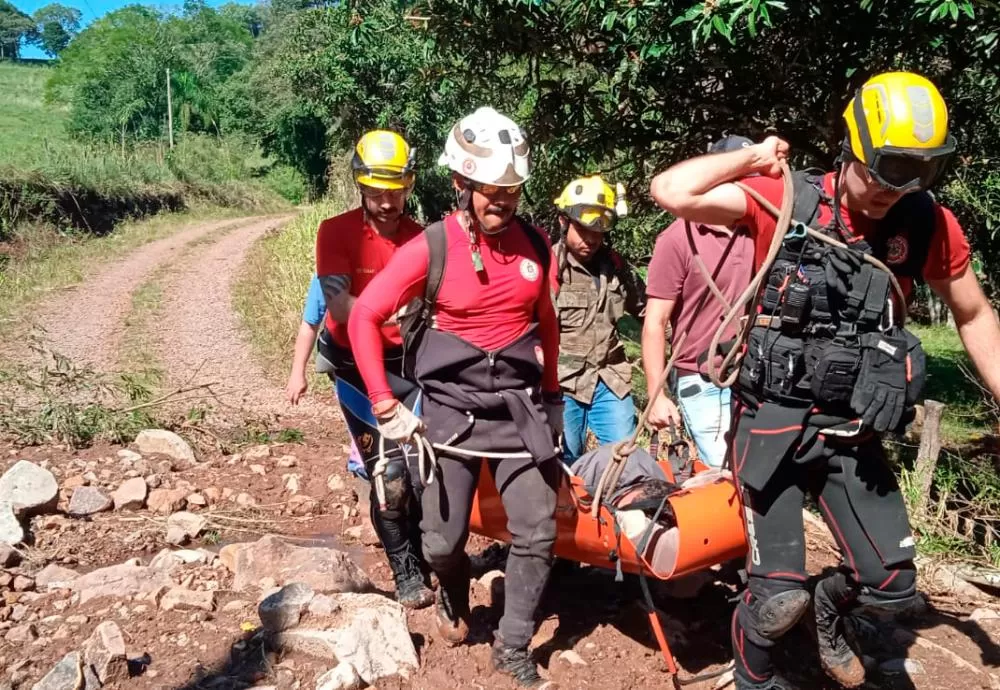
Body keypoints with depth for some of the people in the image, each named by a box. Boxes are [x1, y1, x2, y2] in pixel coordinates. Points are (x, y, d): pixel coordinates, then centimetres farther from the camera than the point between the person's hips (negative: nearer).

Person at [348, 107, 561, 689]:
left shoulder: (534, 245, 2)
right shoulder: (431, 248, -11)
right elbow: (365, 317, -9)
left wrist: (551, 397, 19)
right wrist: (386, 407, -10)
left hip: (520, 409, 3)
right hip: (451, 411, -2)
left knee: (537, 534, 0)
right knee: (443, 543, 4)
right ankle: (455, 599, 40)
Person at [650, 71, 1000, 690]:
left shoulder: (930, 225, -3)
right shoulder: (785, 200, -11)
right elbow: (671, 192, -19)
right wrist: (754, 157, -14)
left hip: (853, 432, 4)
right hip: (775, 421, -3)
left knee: (893, 587, 7)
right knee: (780, 595, -4)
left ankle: (831, 606, 44)